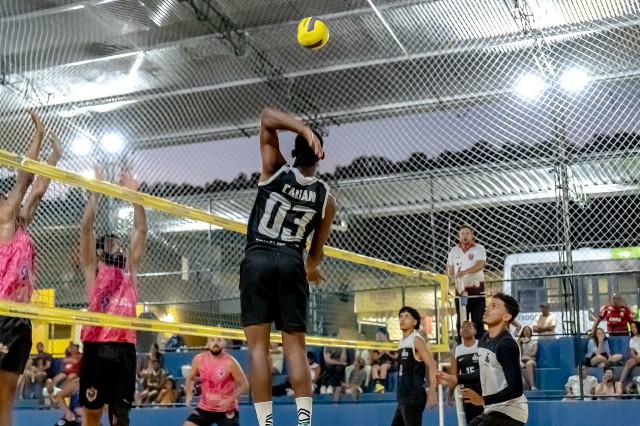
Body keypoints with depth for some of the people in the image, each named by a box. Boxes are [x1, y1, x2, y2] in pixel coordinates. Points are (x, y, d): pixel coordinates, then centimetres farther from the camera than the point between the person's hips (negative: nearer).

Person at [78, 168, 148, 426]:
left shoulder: (129, 270, 20)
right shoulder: (93, 269, 12)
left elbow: (140, 230, 18)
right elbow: (86, 227, 4)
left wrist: (133, 194, 17)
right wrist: (95, 191, 6)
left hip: (125, 347, 3)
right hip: (97, 346, -3)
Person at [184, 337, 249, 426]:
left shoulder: (230, 362, -17)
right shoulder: (199, 359, -6)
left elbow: (244, 385, -11)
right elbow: (190, 378, 12)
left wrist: (229, 400, -21)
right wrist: (189, 394, -7)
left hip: (227, 410, -3)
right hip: (204, 408, 4)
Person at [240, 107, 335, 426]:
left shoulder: (275, 171, 2)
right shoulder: (326, 197, 8)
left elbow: (267, 118, 6)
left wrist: (304, 130, -5)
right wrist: (312, 268, 37)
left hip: (258, 259, -1)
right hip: (292, 262, 2)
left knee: (258, 345, -3)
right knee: (295, 346, 4)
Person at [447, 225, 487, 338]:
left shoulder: (479, 249, -2)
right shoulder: (454, 251, 11)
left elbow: (480, 265, -19)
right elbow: (449, 269, 12)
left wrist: (464, 272, -33)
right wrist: (452, 277, -12)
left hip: (476, 290, -3)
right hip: (460, 291, 4)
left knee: (478, 320, -3)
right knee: (461, 321, 4)